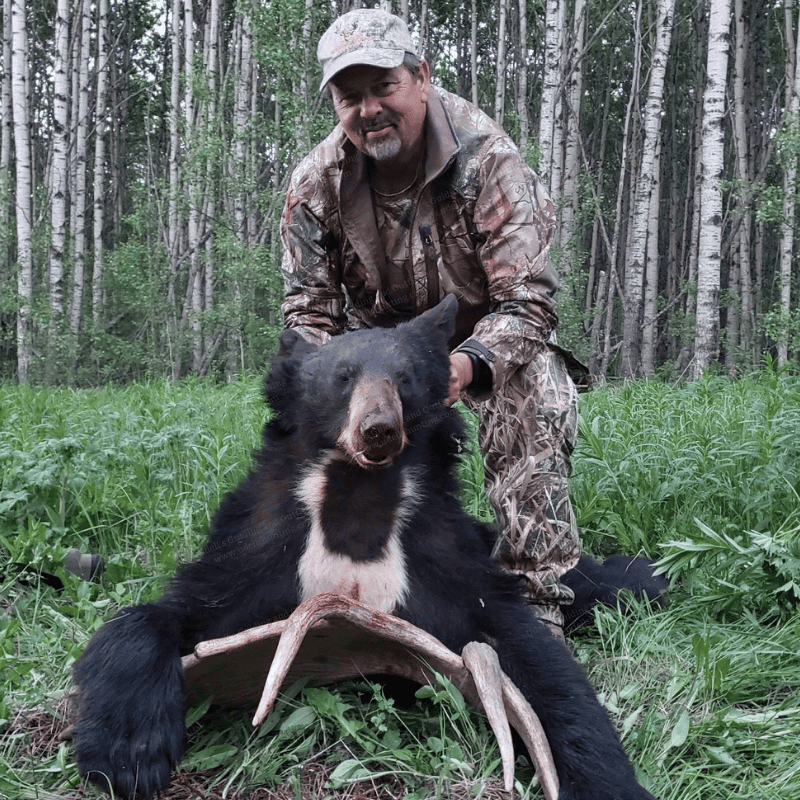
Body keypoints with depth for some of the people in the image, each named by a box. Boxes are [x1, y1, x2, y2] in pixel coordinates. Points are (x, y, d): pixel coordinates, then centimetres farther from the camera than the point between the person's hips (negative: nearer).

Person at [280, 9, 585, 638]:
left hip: (490, 335, -3)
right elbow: (308, 310, -10)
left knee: (532, 419, -29)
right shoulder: (315, 184, -17)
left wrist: (470, 363, -52)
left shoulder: (487, 159, -28)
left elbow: (527, 301, -31)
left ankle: (538, 606, -20)